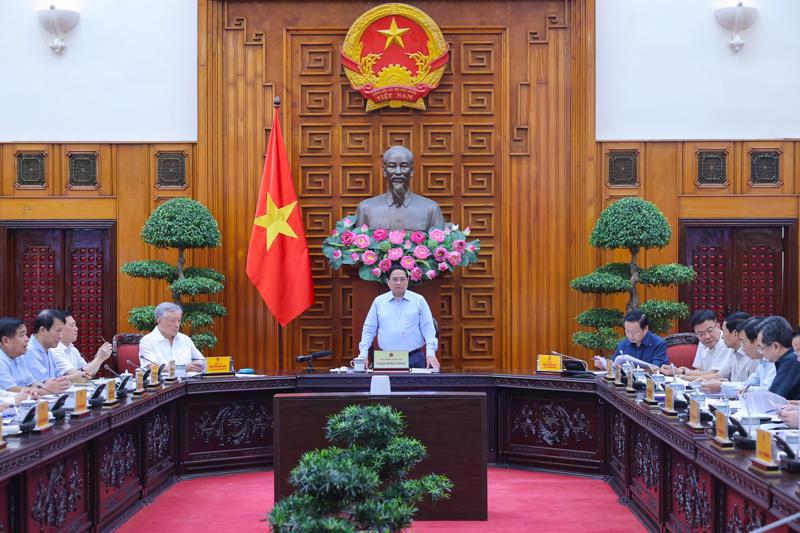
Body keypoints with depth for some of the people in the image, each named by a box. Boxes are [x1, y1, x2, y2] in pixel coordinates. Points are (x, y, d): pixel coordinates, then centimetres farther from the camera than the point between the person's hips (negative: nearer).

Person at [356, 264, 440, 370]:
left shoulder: (419, 300, 5)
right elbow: (369, 330, 10)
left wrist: (430, 354, -9)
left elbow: (428, 329, 2)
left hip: (414, 358, -1)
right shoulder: (378, 301, 9)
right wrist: (363, 355, 1)